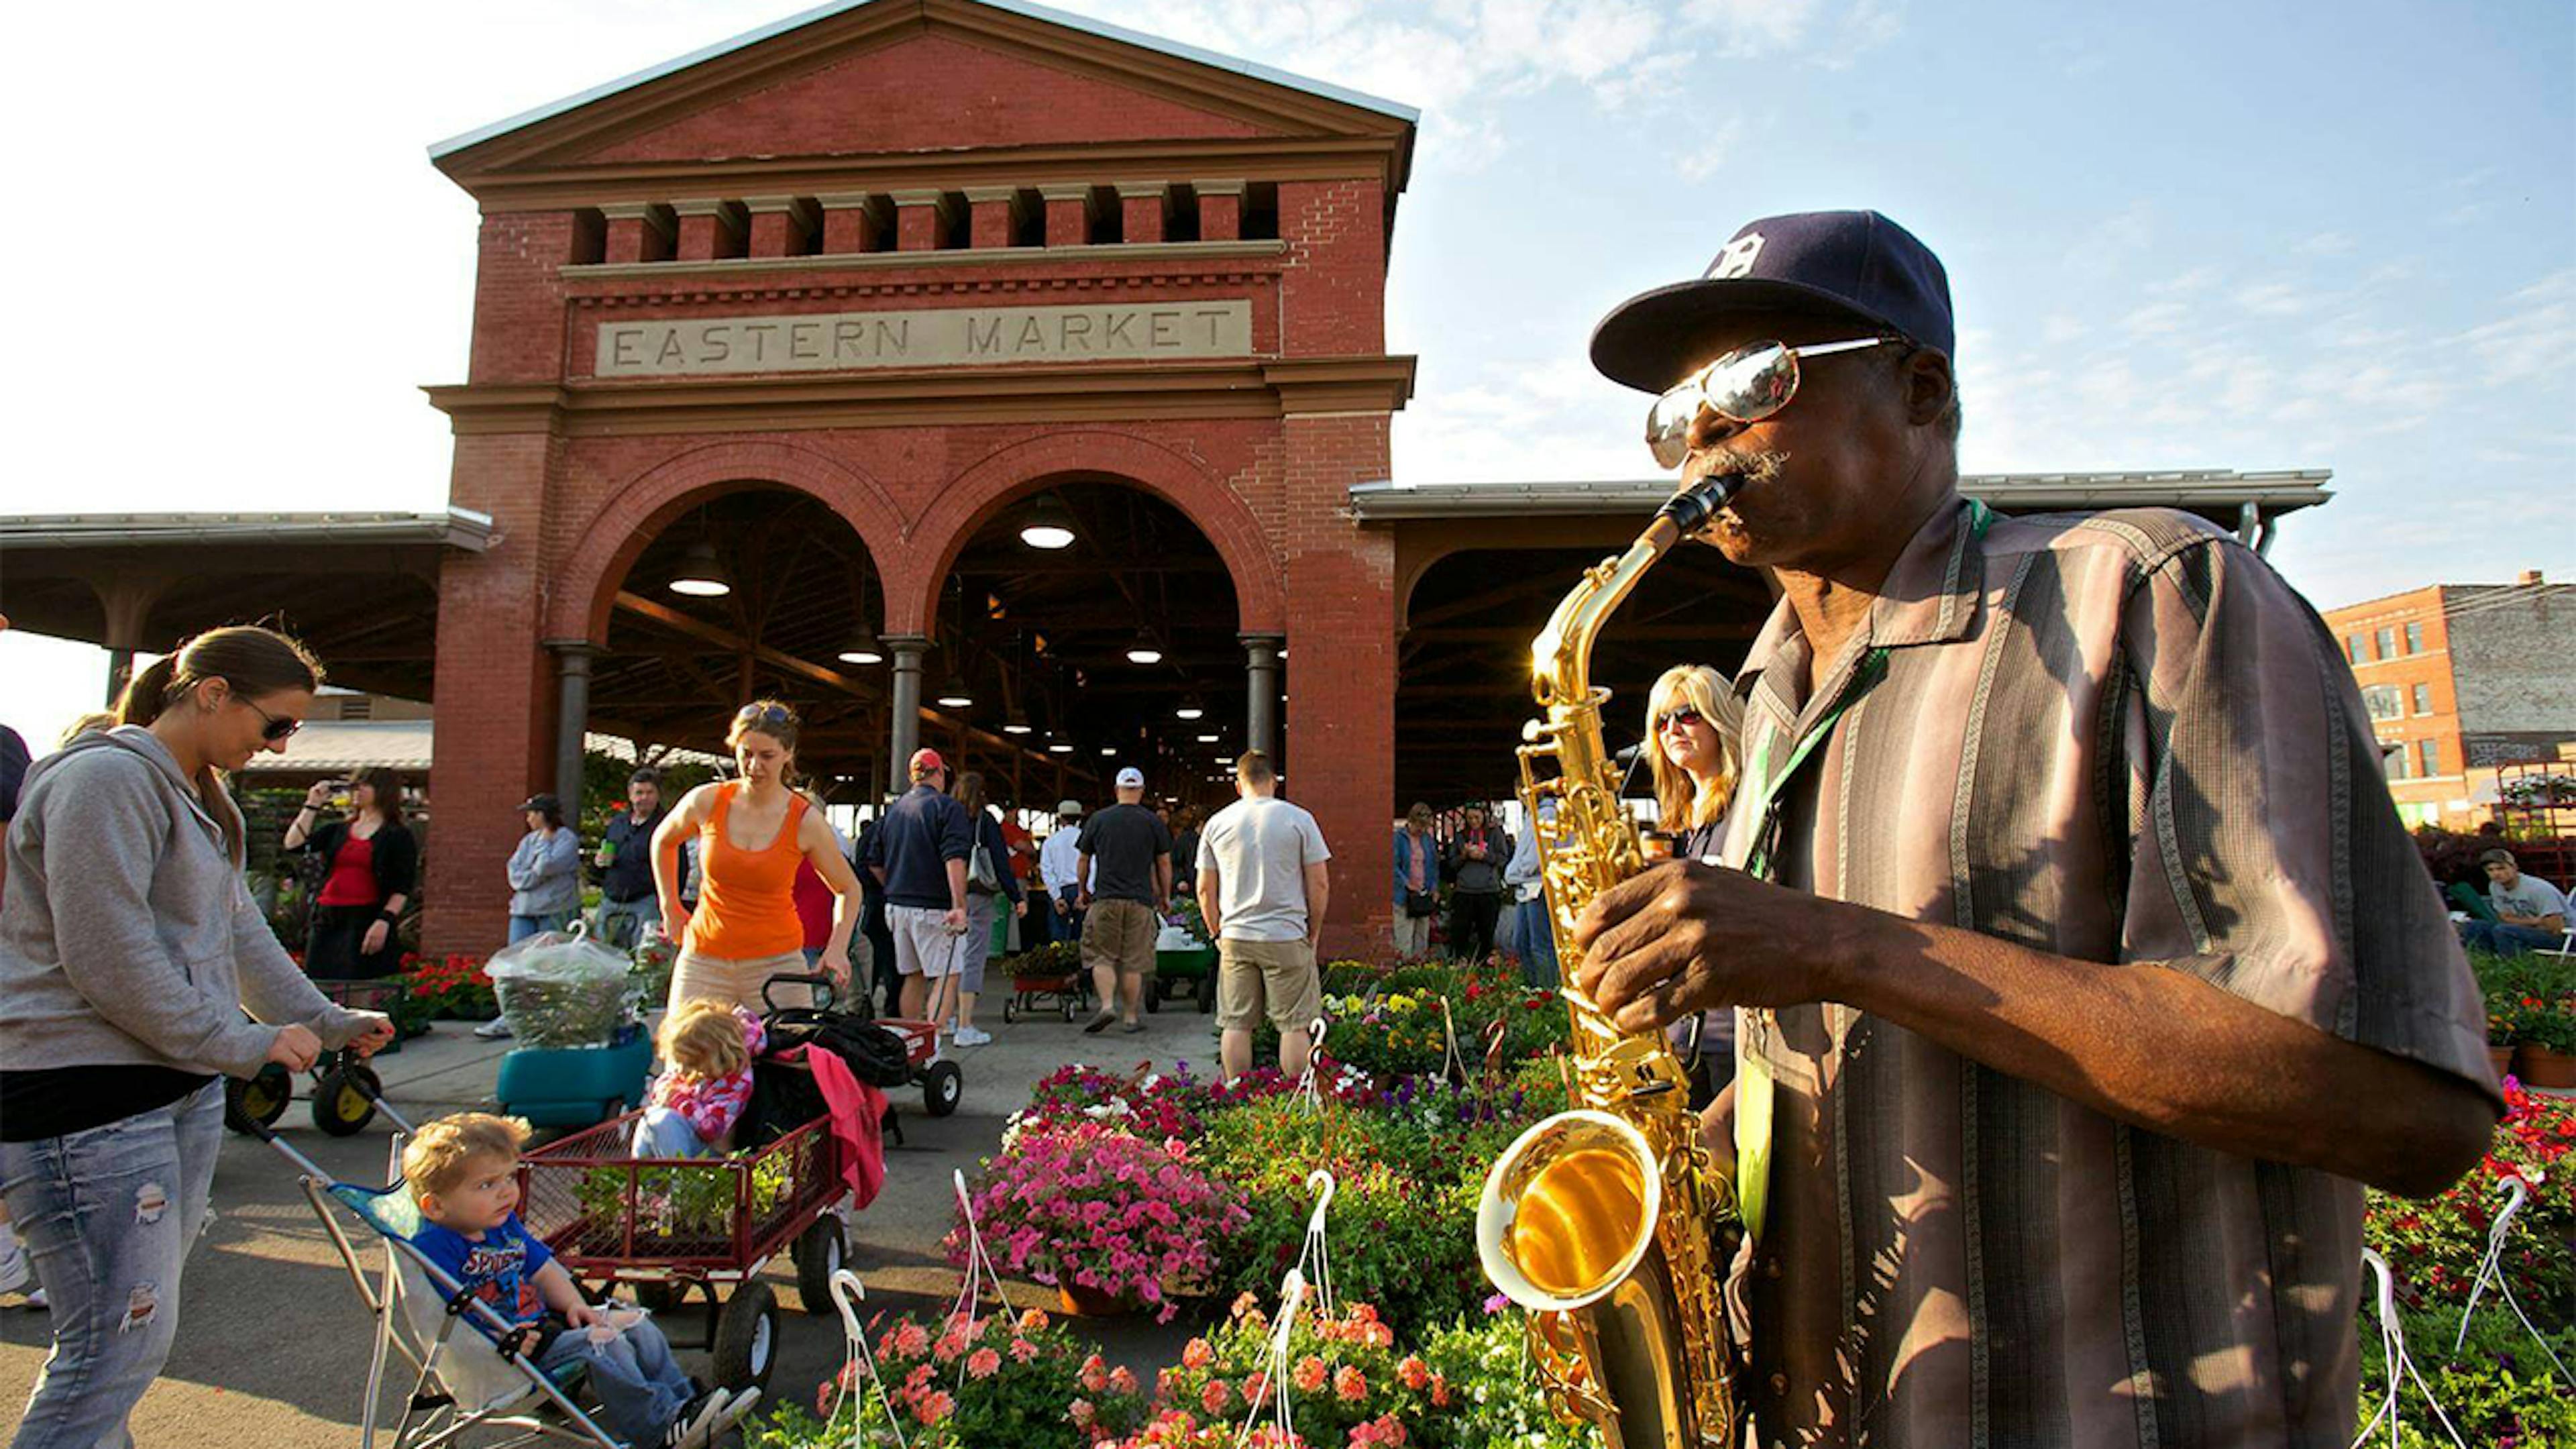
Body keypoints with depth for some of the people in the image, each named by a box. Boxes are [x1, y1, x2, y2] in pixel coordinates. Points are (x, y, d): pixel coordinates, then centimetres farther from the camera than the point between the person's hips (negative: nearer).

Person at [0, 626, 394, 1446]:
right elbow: (110, 961, -21)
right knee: (121, 1342, -7)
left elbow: (238, 929, 23)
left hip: (183, 1086, 10)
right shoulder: (106, 779, -15)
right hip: (86, 1101, -10)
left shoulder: (200, 796, 17)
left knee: (140, 1328, 16)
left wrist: (325, 1024, 24)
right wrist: (242, 1044, -16)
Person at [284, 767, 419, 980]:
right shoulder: (337, 830, 20)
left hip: (366, 923, -6)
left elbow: (402, 889, -6)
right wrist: (312, 805, 9)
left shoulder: (398, 836, 2)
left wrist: (384, 921, -18)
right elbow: (293, 844, 8)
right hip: (326, 923, 6)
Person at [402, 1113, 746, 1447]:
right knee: (600, 1346, -25)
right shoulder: (434, 1247, -19)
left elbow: (543, 1268, 17)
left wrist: (574, 1304, 2)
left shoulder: (505, 1224, 11)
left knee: (638, 1328, 3)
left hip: (542, 1321, 10)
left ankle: (685, 1402, 8)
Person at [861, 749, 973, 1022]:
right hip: (933, 907, -7)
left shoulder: (893, 809, 13)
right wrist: (959, 906, -25)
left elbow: (875, 863, 17)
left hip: (897, 907, 7)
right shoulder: (947, 807, -8)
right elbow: (954, 859, -20)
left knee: (913, 976, 17)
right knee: (946, 977, -3)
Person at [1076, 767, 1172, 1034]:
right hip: (1141, 901, 0)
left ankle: (1107, 1005, -10)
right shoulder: (1153, 822, 4)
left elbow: (1083, 860, 10)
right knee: (1134, 961, 6)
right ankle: (1131, 1017, 10)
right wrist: (1165, 896, 18)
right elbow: (1164, 864, 7)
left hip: (1105, 899, 0)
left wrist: (1083, 891, 24)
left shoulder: (1098, 820, 5)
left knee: (1102, 956, 7)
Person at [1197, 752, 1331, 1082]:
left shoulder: (1217, 823, 5)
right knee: (1295, 1025, 3)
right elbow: (1319, 884, -2)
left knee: (1235, 1024, 9)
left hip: (1235, 937, 3)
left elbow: (1205, 890, 8)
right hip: (1286, 937, -3)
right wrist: (1313, 933, 9)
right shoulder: (1299, 819, -3)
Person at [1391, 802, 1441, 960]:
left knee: (1423, 935, 10)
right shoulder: (1399, 838, -6)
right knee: (1404, 937, -5)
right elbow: (1394, 866, -9)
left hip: (1425, 894, 5)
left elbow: (1435, 865, 16)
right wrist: (1408, 884, -17)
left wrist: (1435, 888, 5)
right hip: (1405, 895, -5)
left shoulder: (1428, 839, 11)